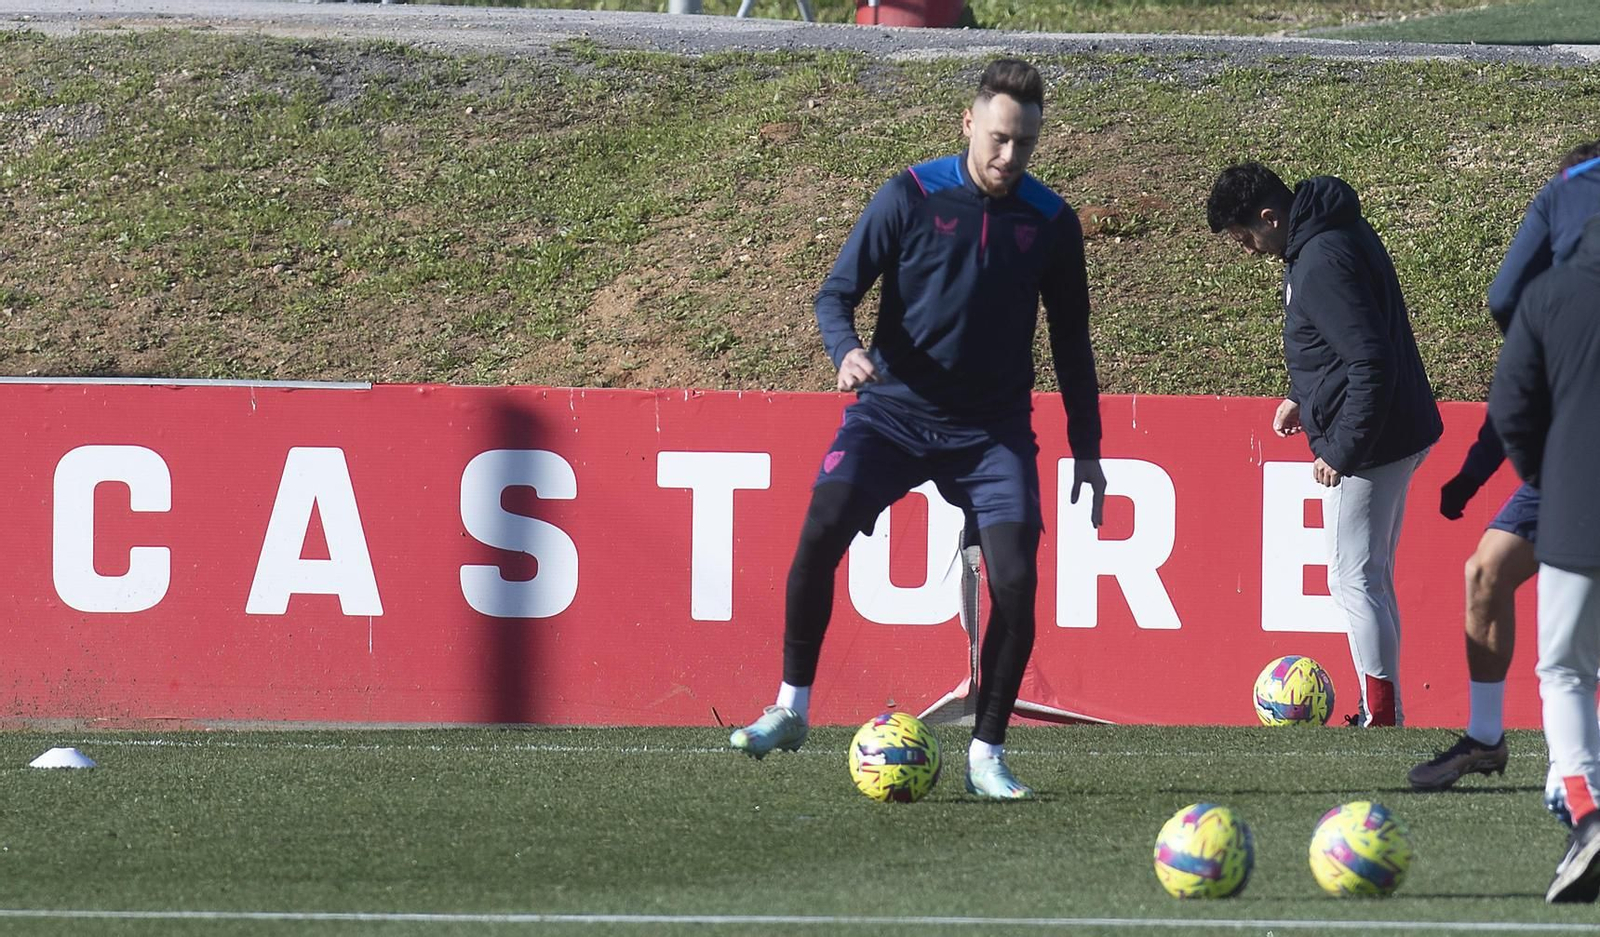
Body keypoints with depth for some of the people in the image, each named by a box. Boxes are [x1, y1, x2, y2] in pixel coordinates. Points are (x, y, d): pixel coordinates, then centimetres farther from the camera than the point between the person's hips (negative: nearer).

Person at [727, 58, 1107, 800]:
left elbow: (1070, 339, 13)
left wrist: (1086, 447, 11)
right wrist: (847, 350, -26)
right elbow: (838, 292, -4)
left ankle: (986, 755, 1)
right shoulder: (911, 197, -6)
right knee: (820, 531, -21)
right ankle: (791, 710, -5)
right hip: (893, 411, -1)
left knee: (1016, 580, -13)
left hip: (993, 429, 1)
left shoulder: (1050, 224, 2)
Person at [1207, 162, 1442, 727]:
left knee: (1354, 580, -4)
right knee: (1371, 577, 15)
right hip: (1399, 435, 11)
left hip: (1369, 446, -11)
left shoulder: (1322, 265, -24)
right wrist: (1303, 395, 17)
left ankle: (1382, 719, -2)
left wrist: (1340, 451, -22)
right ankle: (1383, 717, 19)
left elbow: (1371, 362, -28)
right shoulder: (1335, 233, 8)